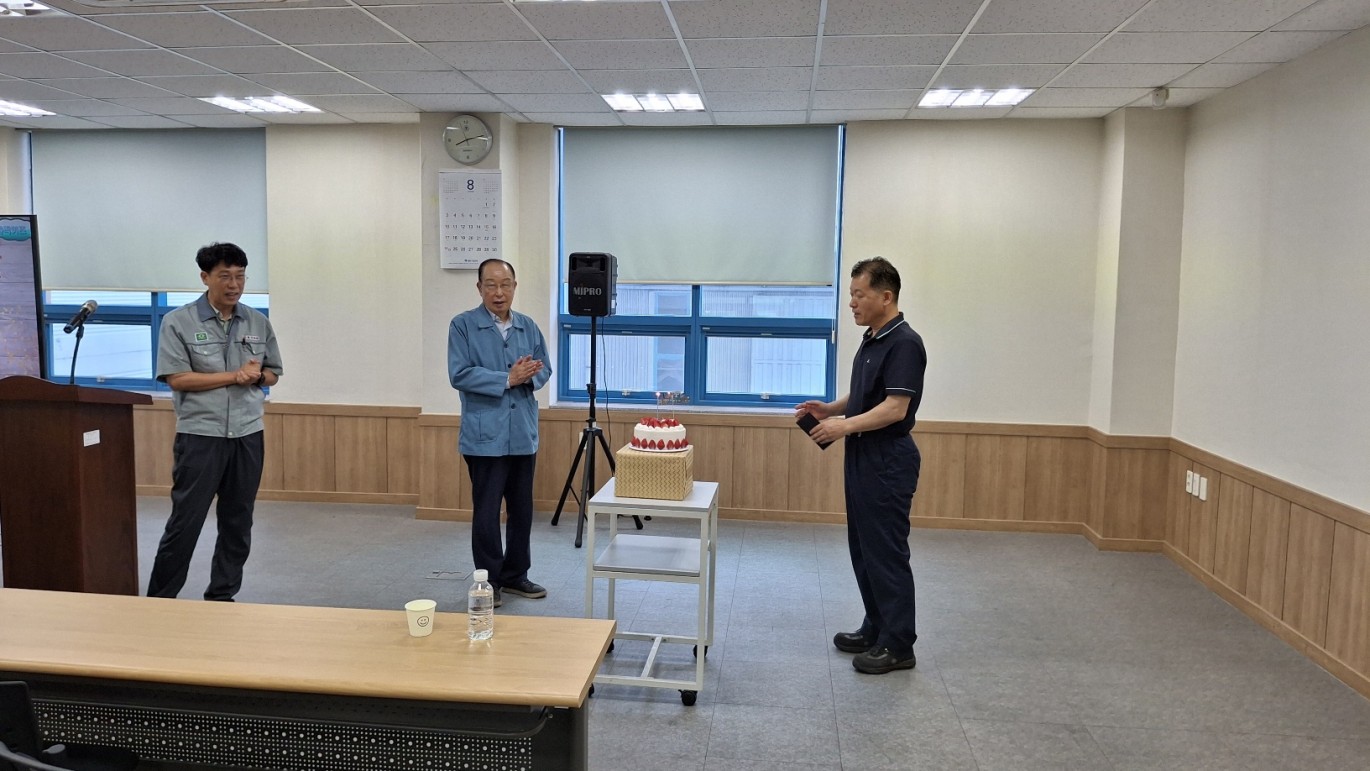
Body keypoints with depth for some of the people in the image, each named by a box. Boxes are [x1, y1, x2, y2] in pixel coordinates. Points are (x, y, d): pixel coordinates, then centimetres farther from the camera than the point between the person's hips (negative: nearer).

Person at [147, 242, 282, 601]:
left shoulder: (258, 323, 8)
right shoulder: (179, 322, -4)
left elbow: (272, 374, 14)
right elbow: (177, 378, -11)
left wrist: (257, 375, -9)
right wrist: (235, 375, -15)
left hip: (248, 436, 4)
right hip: (200, 436, -4)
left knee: (238, 523, 10)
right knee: (185, 522, -1)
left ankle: (222, 597, 22)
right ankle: (159, 600, 13)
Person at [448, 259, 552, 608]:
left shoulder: (529, 327, 10)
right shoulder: (463, 325, -4)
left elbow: (544, 369, 10)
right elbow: (459, 374, -14)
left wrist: (529, 377, -13)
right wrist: (508, 379, -19)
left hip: (524, 433, 5)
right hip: (485, 435, -5)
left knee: (522, 509, 12)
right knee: (487, 512, 2)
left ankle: (516, 575, 26)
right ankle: (488, 580, 15)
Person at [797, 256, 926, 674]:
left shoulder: (904, 342, -17)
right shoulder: (871, 340, 13)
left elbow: (895, 408, -24)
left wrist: (846, 425, -25)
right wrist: (831, 408, 7)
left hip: (888, 463, -10)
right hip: (863, 459, 10)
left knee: (886, 553, -2)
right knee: (864, 551, 15)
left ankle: (898, 645, 8)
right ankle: (877, 630, 26)